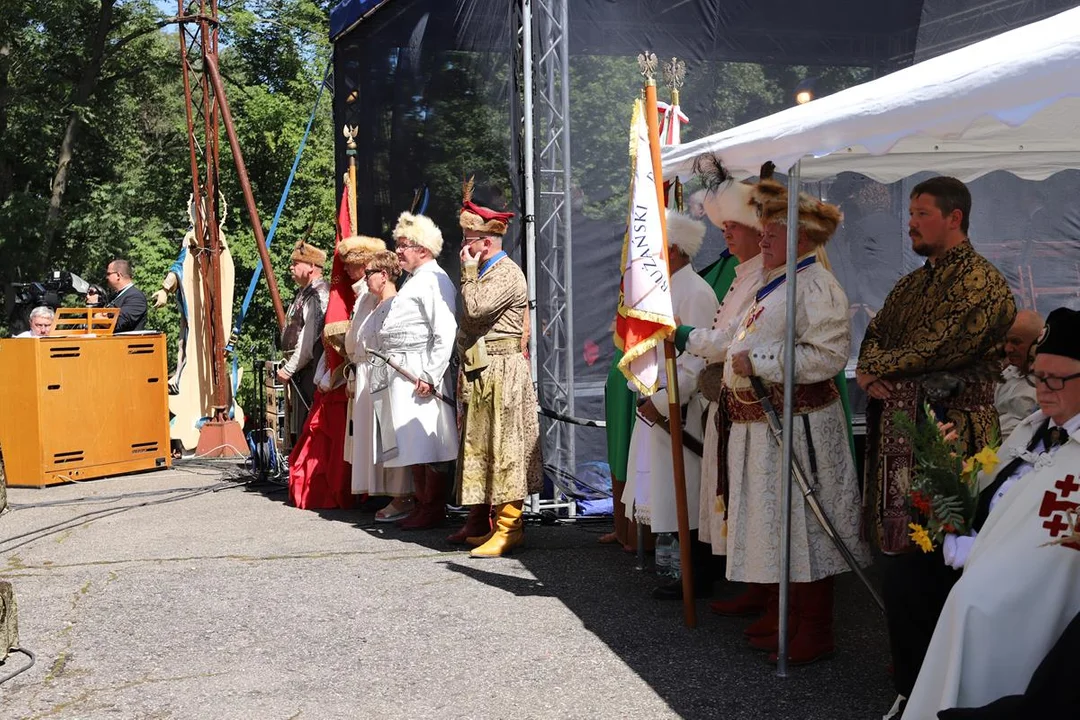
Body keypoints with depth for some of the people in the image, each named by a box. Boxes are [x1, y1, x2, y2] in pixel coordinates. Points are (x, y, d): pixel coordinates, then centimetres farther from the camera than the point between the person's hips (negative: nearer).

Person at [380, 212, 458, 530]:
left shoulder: (433, 280, -12)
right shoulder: (413, 280, 20)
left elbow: (445, 332, -20)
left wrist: (431, 376, -22)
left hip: (421, 372, -10)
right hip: (403, 372, 10)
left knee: (427, 442, -4)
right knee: (412, 443, 13)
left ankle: (434, 507, 3)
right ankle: (421, 504, 21)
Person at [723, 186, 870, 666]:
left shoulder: (816, 286, -14)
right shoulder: (775, 284, 18)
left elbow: (828, 355, -25)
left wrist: (757, 362, -23)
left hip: (798, 425, -10)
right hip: (761, 426, 10)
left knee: (803, 525, -3)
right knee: (774, 522, 17)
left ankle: (813, 636, 8)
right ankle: (779, 620, 30)